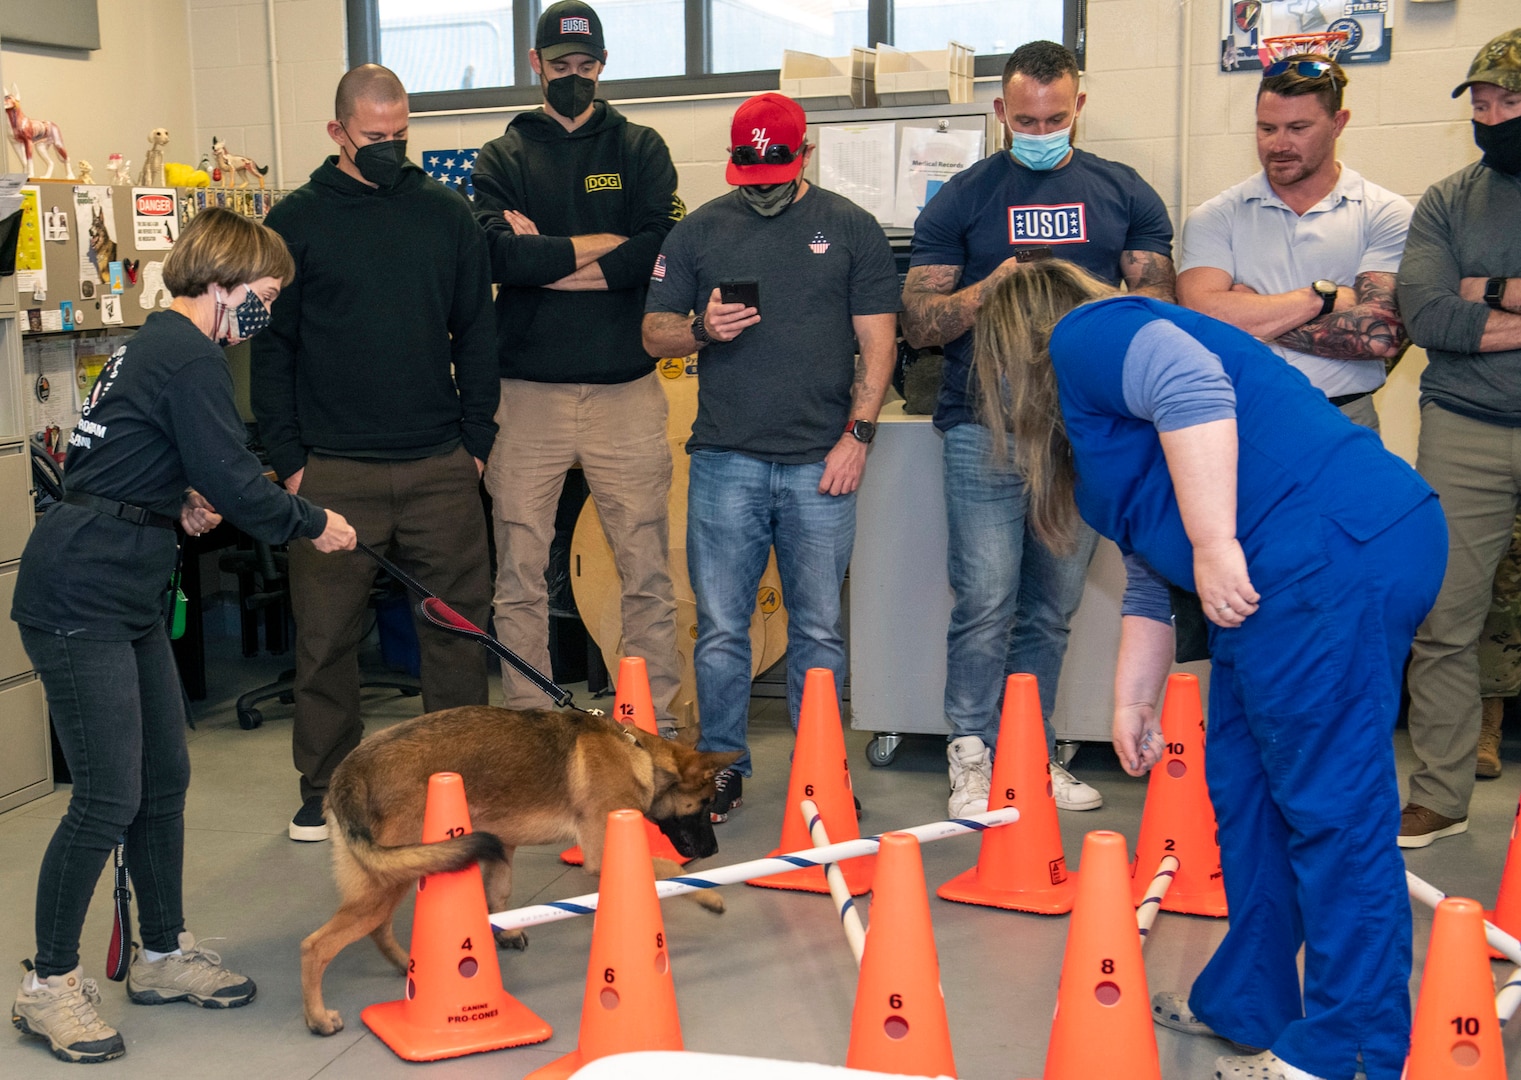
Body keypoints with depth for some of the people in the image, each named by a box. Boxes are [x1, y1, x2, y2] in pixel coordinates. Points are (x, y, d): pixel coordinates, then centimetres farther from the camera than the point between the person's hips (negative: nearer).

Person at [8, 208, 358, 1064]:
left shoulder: (156, 346, 17)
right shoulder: (192, 359, -14)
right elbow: (231, 480, -18)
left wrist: (184, 501, 6)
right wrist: (314, 524, -3)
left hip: (126, 599, 10)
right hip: (80, 599, -10)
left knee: (165, 781, 14)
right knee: (109, 798, -6)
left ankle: (164, 954, 27)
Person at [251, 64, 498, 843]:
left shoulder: (449, 216, 9)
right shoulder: (296, 221, 4)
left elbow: (476, 335, 11)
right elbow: (271, 347, 3)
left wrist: (477, 441, 4)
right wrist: (288, 459, -3)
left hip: (440, 466, 2)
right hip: (332, 471, -1)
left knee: (460, 625, 5)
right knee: (326, 637, 4)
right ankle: (323, 792, 19)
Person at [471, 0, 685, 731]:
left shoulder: (640, 150, 10)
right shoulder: (501, 159, 11)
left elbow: (663, 249, -8)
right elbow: (497, 256, -9)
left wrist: (543, 260, -8)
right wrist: (600, 246, -7)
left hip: (626, 390, 0)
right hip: (528, 391, 1)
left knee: (647, 573, 2)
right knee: (519, 577, 5)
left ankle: (657, 725, 11)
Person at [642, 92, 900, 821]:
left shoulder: (850, 229, 9)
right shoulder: (698, 232, 12)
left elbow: (877, 341, 6)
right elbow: (654, 333, 13)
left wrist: (858, 433, -4)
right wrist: (702, 330, -9)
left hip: (821, 462, -1)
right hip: (725, 460, 1)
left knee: (818, 630, 5)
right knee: (720, 629, 3)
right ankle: (721, 767, 16)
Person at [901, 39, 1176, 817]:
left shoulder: (1125, 195, 12)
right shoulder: (962, 199, 7)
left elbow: (1157, 301, 8)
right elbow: (917, 322, 4)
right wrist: (991, 288, -14)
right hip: (984, 426, -2)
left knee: (1053, 607, 8)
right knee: (985, 602, -6)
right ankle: (973, 757, 4)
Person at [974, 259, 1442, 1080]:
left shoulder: (1083, 338, 1)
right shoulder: (1094, 424, 30)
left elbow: (1191, 383, -20)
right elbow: (1149, 580, 33)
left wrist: (1215, 545, -22)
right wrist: (1134, 699, 35)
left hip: (1334, 554, -10)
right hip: (1292, 578, 10)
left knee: (1331, 806, -5)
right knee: (1243, 790, 16)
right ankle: (1245, 1005, 27)